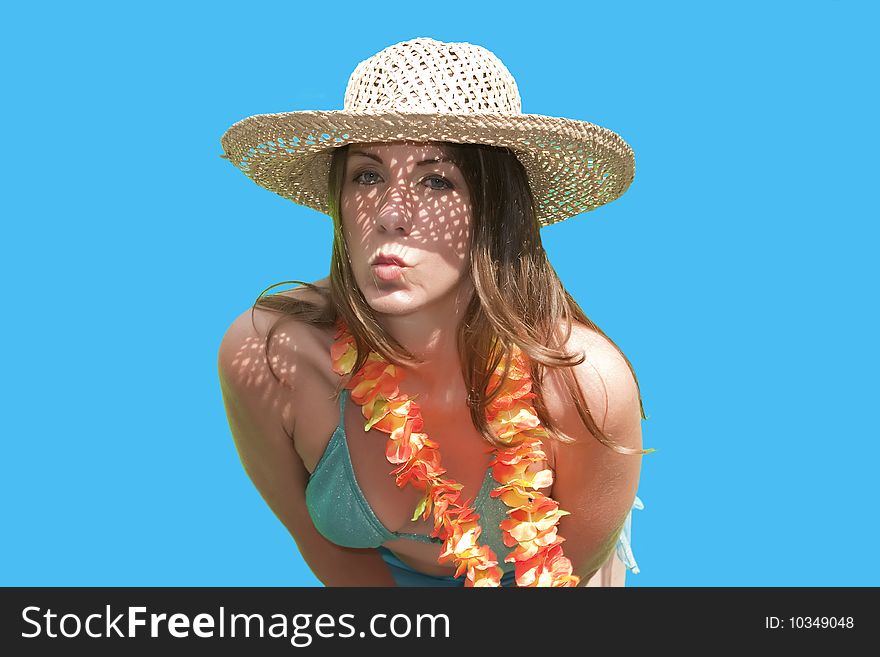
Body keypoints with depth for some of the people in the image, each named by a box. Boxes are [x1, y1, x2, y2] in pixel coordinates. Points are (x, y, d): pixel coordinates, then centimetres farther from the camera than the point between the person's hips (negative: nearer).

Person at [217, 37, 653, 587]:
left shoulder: (586, 382, -39)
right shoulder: (262, 358, -34)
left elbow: (574, 561, -20)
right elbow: (324, 541, -16)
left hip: (528, 575, -1)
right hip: (373, 576, 1)